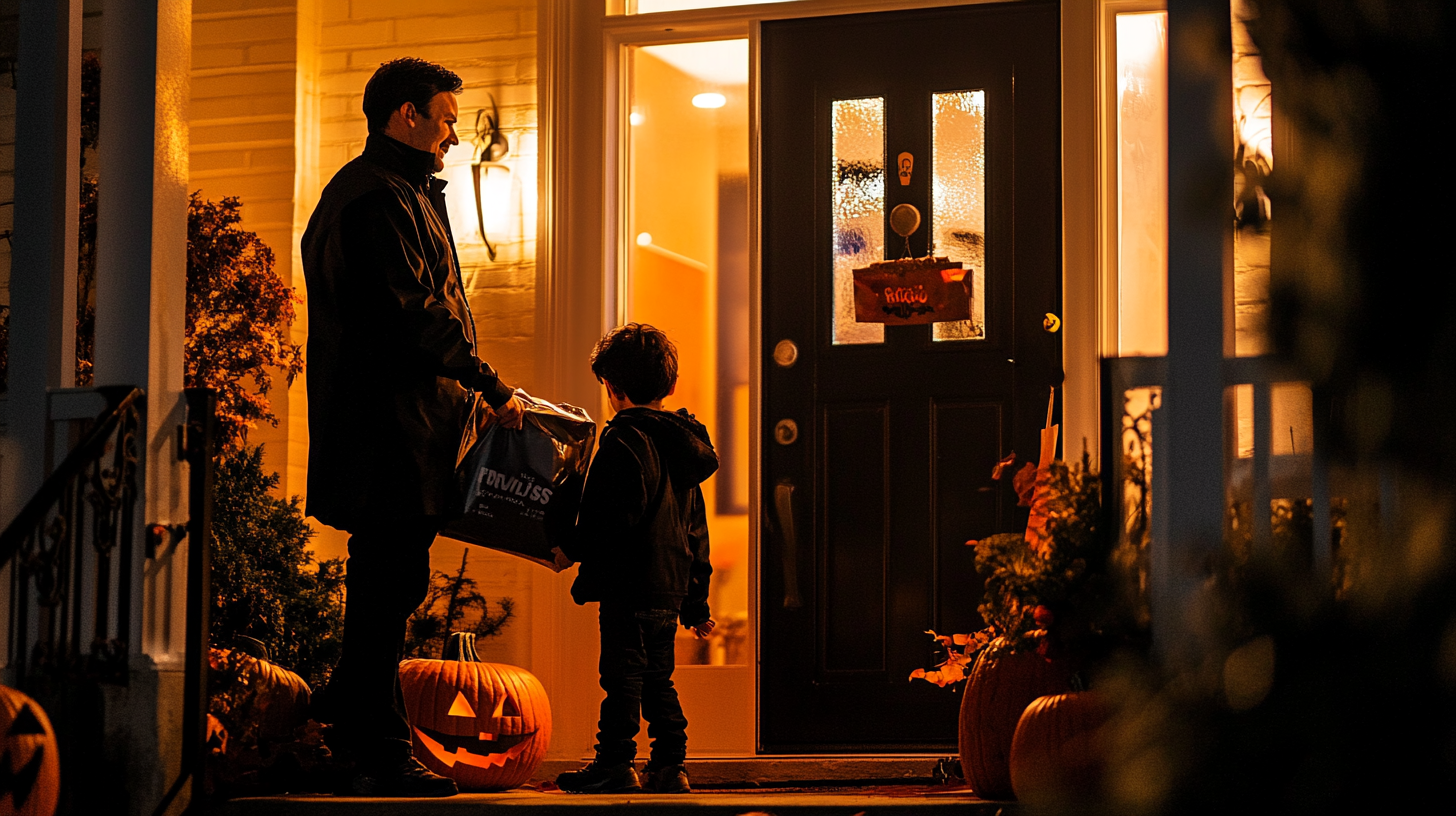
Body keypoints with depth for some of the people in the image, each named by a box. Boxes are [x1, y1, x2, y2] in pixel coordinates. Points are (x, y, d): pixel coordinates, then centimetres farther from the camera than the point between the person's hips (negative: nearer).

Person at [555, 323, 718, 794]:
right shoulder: (683, 442, 17)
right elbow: (696, 530, 20)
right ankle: (669, 766, 13)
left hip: (630, 584, -9)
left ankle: (615, 764, -5)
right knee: (658, 679, 13)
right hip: (673, 585, 9)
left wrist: (573, 548, -7)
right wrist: (696, 601, 23)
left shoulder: (625, 439, -10)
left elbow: (612, 517, -19)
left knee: (623, 675, -6)